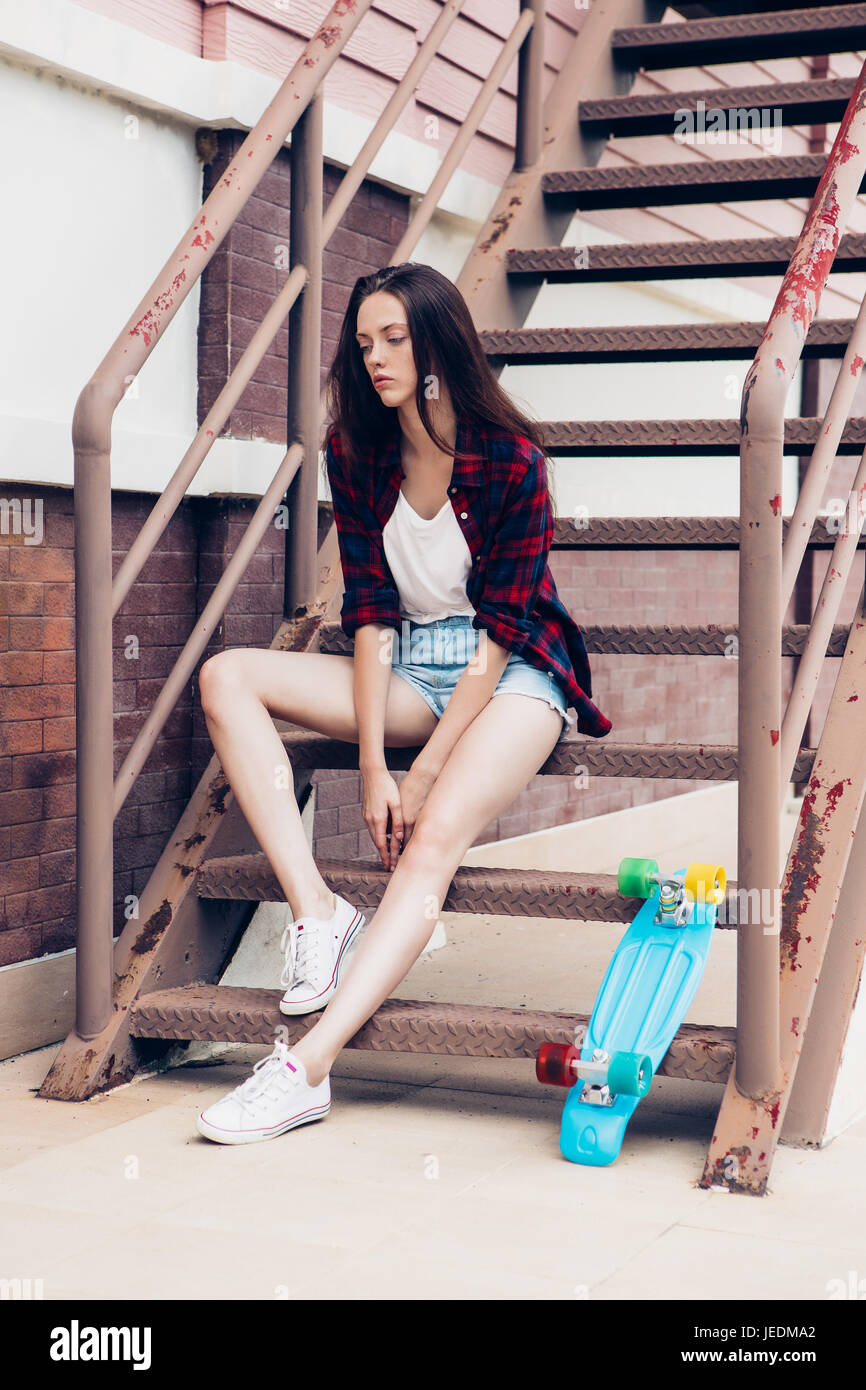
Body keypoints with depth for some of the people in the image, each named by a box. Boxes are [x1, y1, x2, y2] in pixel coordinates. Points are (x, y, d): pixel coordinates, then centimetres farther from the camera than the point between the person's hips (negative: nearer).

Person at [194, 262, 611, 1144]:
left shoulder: (510, 458, -16)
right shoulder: (356, 452, -2)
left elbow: (499, 631, -16)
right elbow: (372, 613, -5)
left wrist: (424, 772, -21)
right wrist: (372, 767, -16)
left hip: (512, 675, -6)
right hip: (408, 670, 6)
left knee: (436, 834, -31)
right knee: (226, 678, -14)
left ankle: (306, 1069, -40)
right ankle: (315, 908, -23)